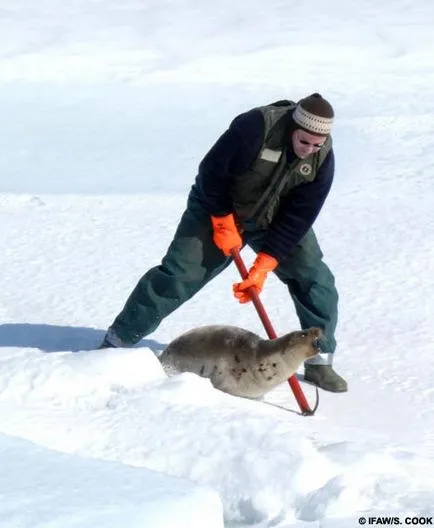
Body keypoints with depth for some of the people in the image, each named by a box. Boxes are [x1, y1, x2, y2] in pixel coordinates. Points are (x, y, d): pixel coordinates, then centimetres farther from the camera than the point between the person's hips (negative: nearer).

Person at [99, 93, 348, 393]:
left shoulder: (323, 159, -21)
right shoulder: (255, 127, -34)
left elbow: (298, 218, -20)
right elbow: (211, 172, -23)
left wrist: (264, 265, -25)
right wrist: (224, 222, -19)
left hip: (278, 221, 4)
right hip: (218, 209, -4)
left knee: (315, 280, -7)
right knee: (177, 276, -10)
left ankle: (320, 361, 8)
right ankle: (117, 342, 0)